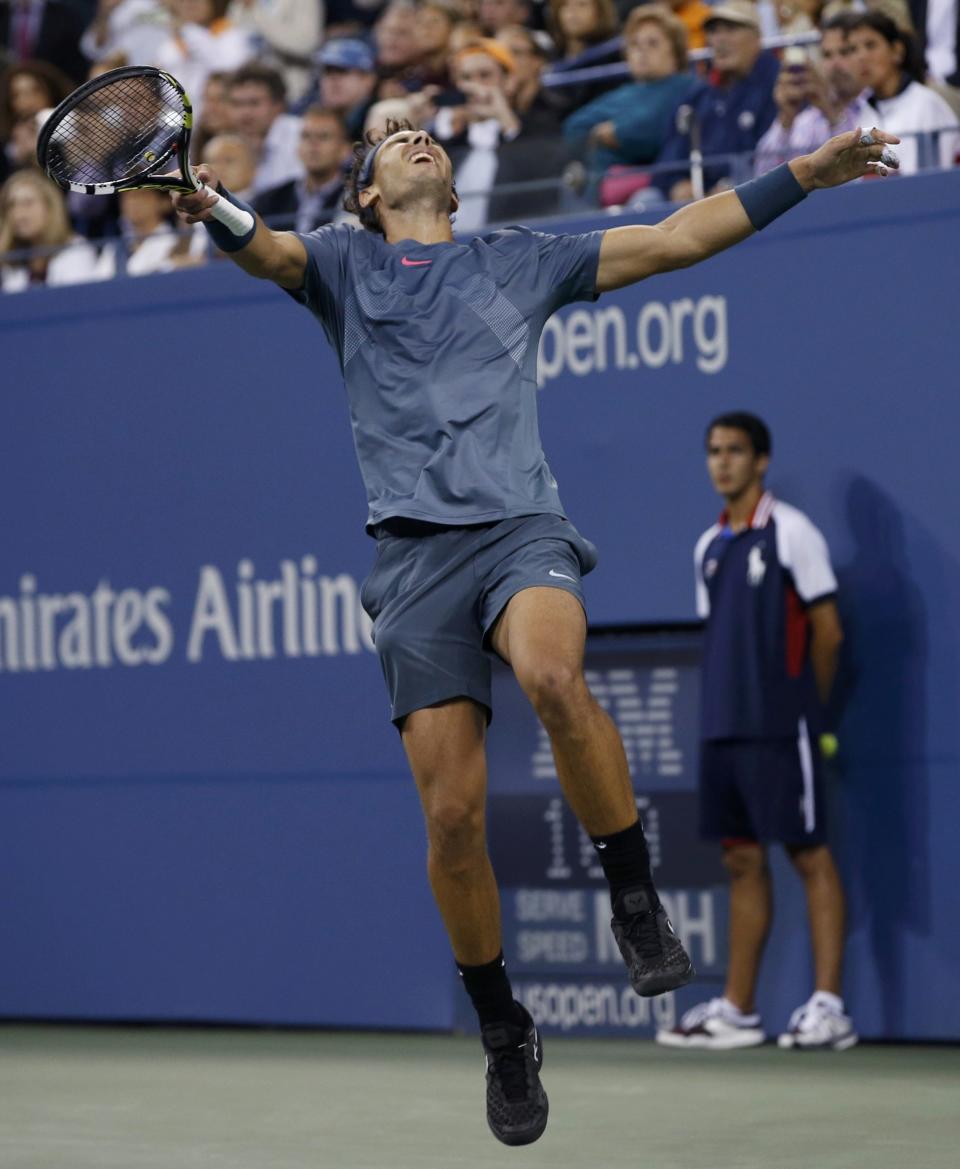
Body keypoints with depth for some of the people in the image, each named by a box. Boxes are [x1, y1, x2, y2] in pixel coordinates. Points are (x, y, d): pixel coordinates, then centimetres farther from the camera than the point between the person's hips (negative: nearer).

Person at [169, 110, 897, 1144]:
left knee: (551, 674, -35)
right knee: (451, 816, -6)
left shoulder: (518, 259, 21)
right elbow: (264, 251, -5)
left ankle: (634, 897, -17)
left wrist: (805, 173, 20)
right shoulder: (342, 264, 16)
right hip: (414, 549, 0)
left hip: (523, 526, 0)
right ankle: (503, 1033, 13)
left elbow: (676, 238, 23)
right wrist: (212, 210, -28)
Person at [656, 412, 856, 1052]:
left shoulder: (791, 532, -5)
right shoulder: (710, 546, 15)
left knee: (809, 855, -5)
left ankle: (829, 1007, -5)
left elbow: (828, 632, -4)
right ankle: (736, 1011, 11)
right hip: (724, 728, 7)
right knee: (744, 860, 9)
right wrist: (727, 705, 8)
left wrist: (801, 707, 2)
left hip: (780, 730, -7)